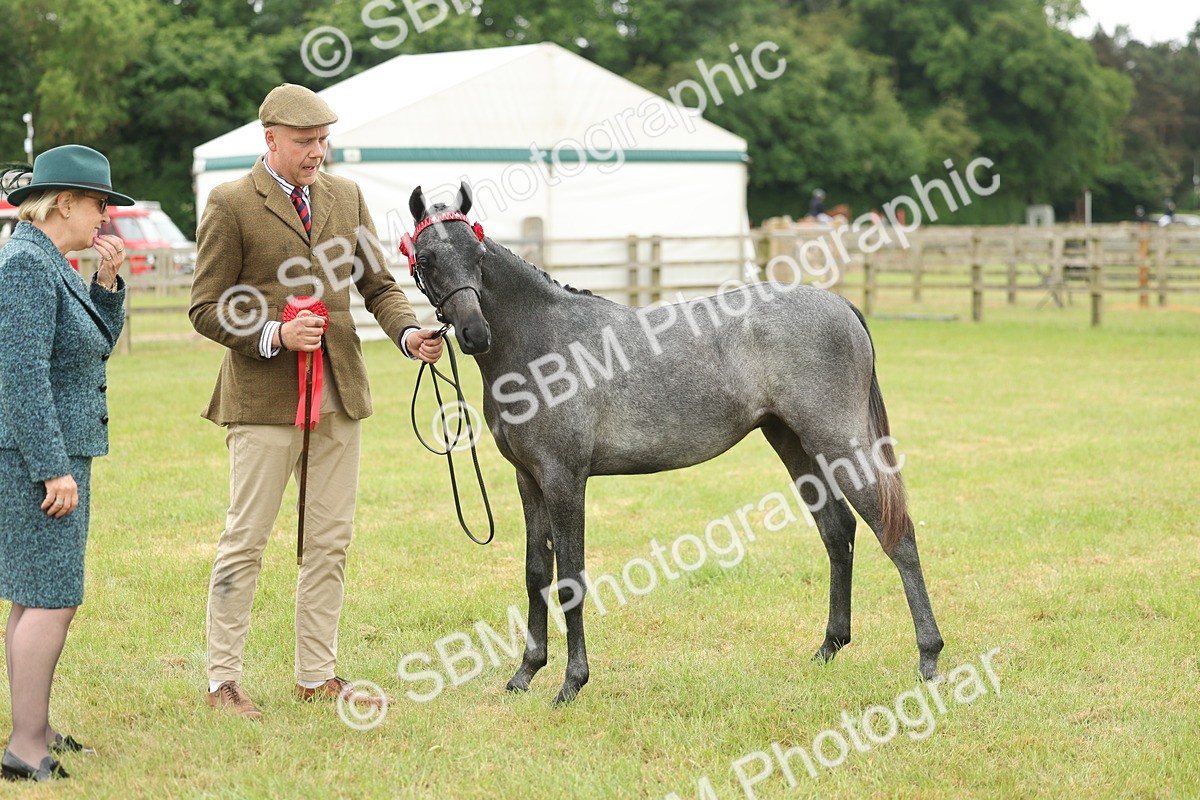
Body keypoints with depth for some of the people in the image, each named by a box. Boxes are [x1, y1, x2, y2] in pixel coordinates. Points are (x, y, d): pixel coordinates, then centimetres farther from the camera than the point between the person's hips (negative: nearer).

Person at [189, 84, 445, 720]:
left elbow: (378, 284, 13)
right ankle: (223, 679, 9)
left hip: (339, 392, 5)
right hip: (263, 399, -5)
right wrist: (275, 335, -18)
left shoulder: (346, 195, 11)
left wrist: (408, 332, -7)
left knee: (330, 541, 9)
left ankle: (317, 676, 18)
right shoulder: (230, 204, -4)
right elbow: (207, 309, -4)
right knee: (246, 537, 0)